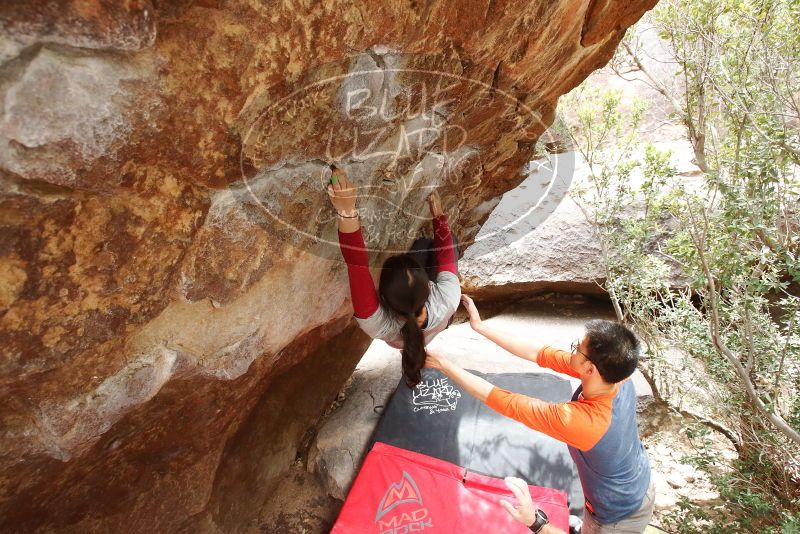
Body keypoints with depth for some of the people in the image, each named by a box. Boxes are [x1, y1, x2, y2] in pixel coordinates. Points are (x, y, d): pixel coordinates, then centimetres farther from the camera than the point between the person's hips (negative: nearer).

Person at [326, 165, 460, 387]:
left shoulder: (379, 326, -51)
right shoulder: (447, 301, -47)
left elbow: (357, 266, -62)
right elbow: (446, 254, -30)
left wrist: (347, 213, -73)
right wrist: (438, 216, -18)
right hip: (442, 326, 1)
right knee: (441, 244, 9)